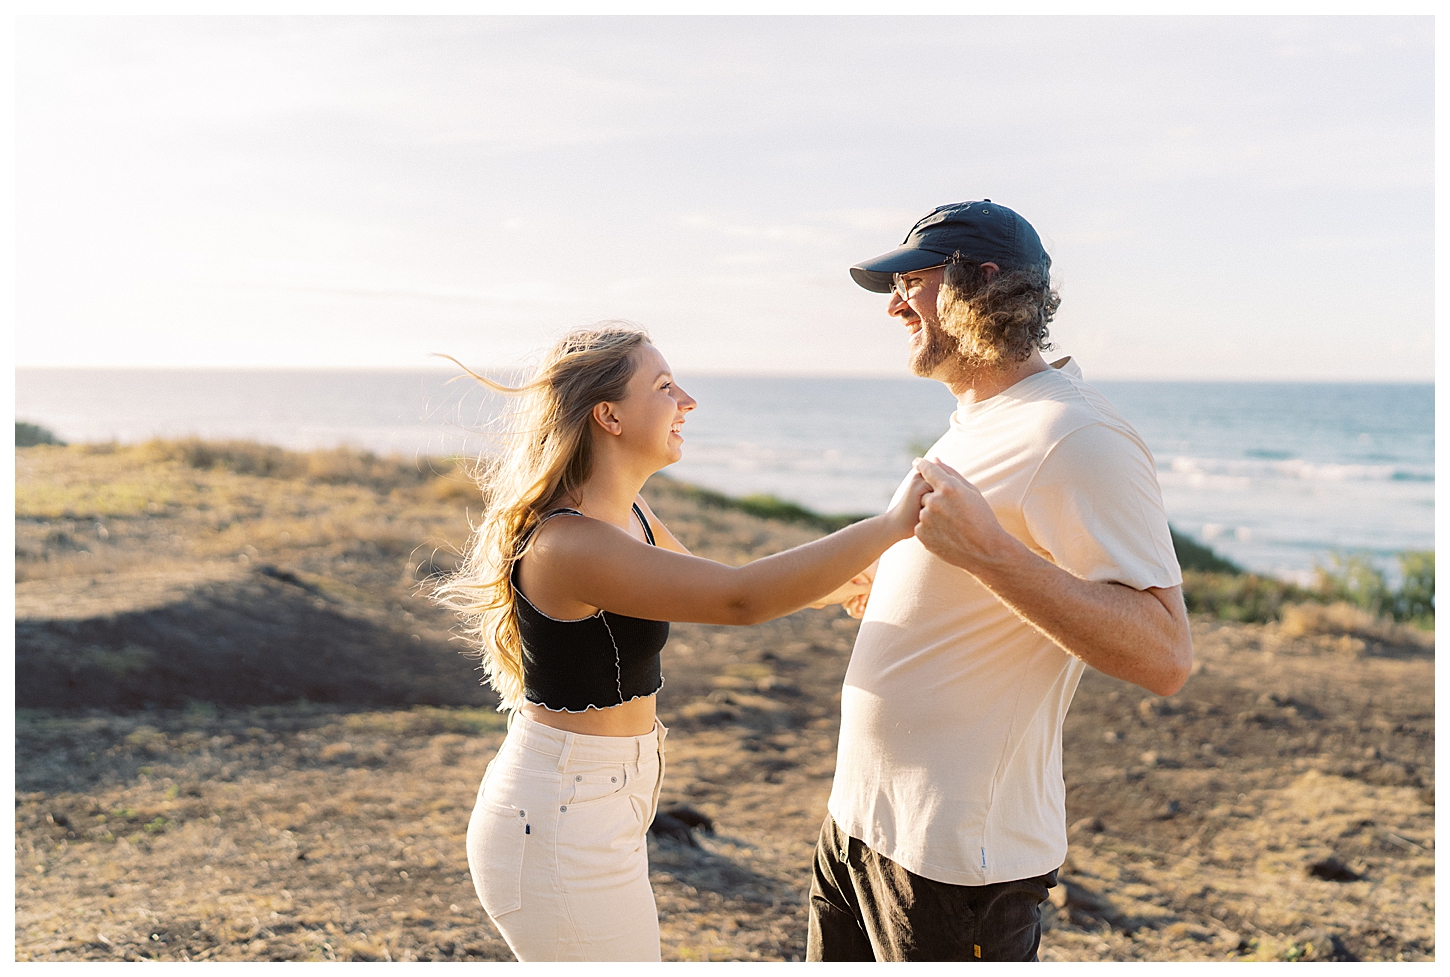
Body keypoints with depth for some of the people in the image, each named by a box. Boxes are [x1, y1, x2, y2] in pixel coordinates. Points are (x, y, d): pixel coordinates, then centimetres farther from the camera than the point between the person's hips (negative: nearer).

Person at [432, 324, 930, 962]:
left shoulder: (631, 518, 5)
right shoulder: (566, 544, -26)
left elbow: (709, 588, 21)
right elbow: (738, 600, -33)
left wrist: (840, 581, 13)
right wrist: (894, 524, -28)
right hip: (561, 830, -10)